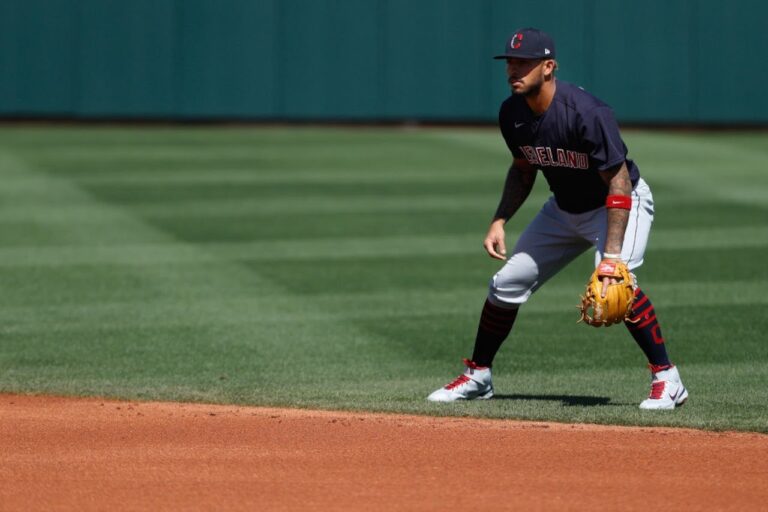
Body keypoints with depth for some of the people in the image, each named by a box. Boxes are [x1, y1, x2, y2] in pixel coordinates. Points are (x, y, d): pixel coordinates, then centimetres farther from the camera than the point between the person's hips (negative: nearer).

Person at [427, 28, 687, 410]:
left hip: (622, 202, -7)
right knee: (507, 283, 4)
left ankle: (666, 379, -22)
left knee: (612, 281, -32)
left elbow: (618, 183, -32)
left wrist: (611, 255, -38)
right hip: (564, 208, 7)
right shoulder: (512, 114, -11)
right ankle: (477, 377, 22)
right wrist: (500, 221, -5)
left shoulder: (586, 113, -33)